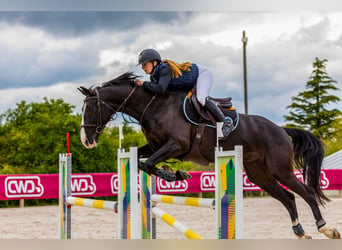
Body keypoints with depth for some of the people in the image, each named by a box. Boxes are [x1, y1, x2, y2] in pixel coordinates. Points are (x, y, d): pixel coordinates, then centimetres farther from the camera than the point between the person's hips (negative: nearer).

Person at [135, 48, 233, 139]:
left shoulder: (165, 69, -33)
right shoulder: (153, 77, -4)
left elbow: (161, 88, -46)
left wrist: (143, 83, -36)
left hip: (202, 73, -10)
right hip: (194, 83, 10)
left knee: (201, 99, -31)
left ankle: (226, 122, -24)